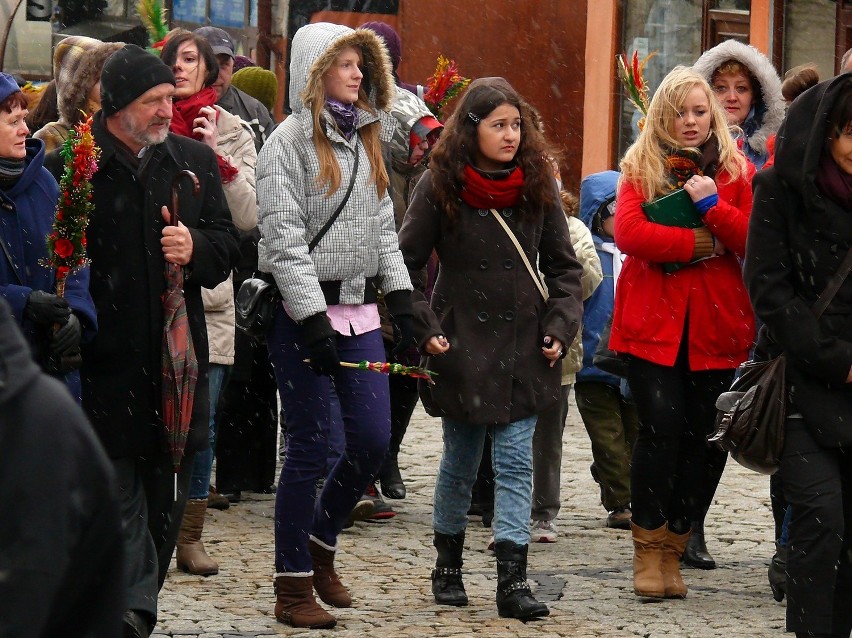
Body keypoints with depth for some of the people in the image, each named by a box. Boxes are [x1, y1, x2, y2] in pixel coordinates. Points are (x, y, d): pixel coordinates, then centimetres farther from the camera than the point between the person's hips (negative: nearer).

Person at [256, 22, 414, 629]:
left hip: (360, 311, 7)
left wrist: (402, 296, 10)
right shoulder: (291, 141, -8)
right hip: (305, 312, -7)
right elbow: (285, 239, -14)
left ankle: (321, 546, 27)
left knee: (373, 440, 4)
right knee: (311, 447, -5)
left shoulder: (365, 140, 15)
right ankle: (293, 586, 4)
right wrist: (313, 321, -19)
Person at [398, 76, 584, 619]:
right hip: (462, 345, -1)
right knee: (460, 461, 9)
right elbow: (406, 264, 0)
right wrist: (424, 328, -8)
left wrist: (560, 328, -2)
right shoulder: (440, 187, -4)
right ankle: (448, 568, 25)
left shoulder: (538, 186, 2)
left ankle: (513, 581, -8)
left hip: (523, 349, 1)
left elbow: (564, 266, 9)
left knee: (516, 462, -4)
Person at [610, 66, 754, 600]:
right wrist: (700, 243, -13)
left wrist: (712, 206, -15)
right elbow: (628, 232, -10)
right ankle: (648, 550, 0)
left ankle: (673, 548, 13)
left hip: (716, 325, 2)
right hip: (653, 322, -2)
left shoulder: (737, 172, 10)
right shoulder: (641, 168, 7)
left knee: (708, 438, -1)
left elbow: (755, 241, -1)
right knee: (662, 426, -13)